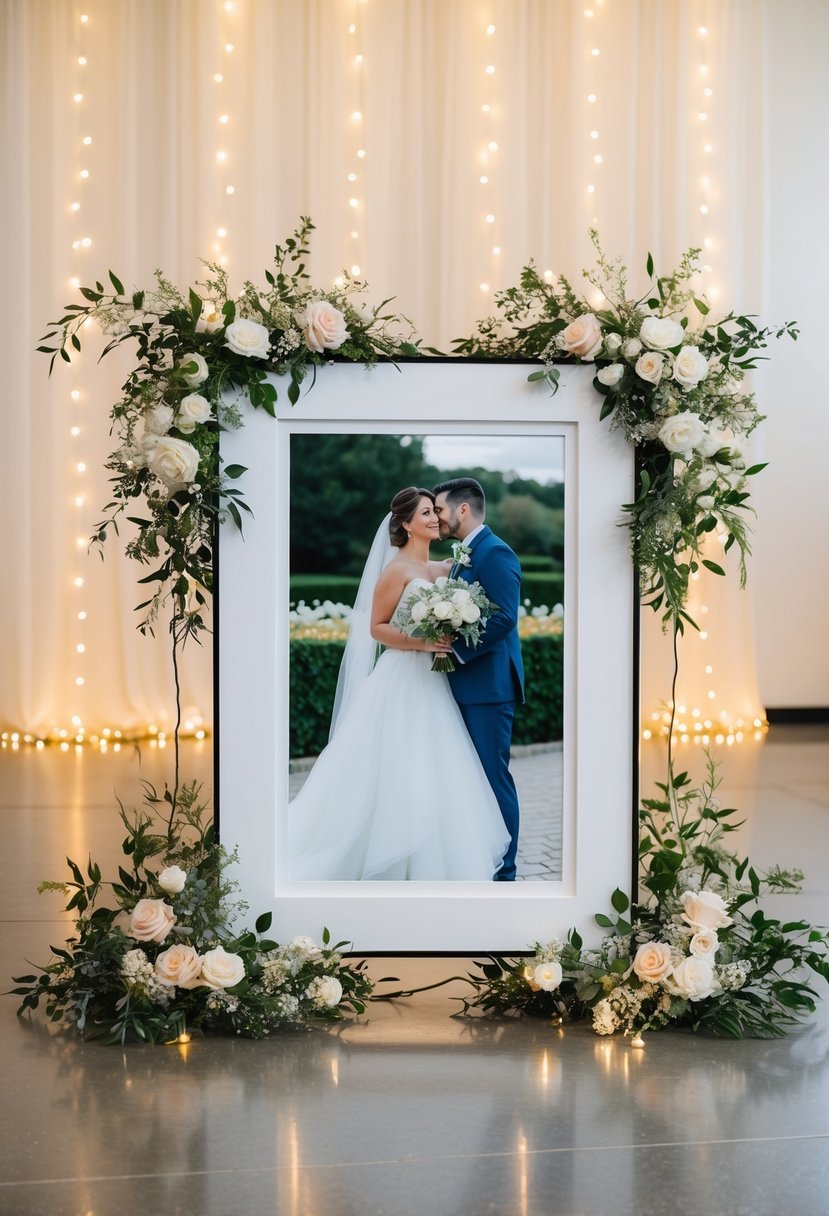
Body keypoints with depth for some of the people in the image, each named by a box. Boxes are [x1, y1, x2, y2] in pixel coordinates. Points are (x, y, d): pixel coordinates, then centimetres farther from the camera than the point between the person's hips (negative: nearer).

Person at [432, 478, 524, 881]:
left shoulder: (495, 553, -12)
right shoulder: (463, 557, 18)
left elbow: (505, 617, -21)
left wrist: (458, 650, -20)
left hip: (488, 684, -10)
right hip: (466, 685, 10)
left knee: (494, 776, -4)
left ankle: (503, 873, 3)